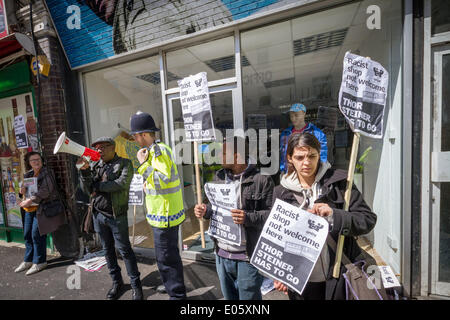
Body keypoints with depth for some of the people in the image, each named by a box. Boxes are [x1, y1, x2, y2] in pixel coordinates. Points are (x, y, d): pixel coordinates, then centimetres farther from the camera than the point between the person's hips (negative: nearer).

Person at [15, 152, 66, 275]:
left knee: (37, 234, -5)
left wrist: (30, 200, -21)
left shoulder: (47, 172, -8)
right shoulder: (28, 175, 13)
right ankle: (28, 260, 29)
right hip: (29, 209, 7)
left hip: (42, 207, -7)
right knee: (27, 235, 13)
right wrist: (22, 191, 0)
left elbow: (46, 190, -18)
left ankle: (39, 262, 10)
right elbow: (26, 190, 23)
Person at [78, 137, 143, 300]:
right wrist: (85, 170, -14)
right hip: (98, 214, 5)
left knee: (124, 250, 2)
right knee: (108, 250, 15)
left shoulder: (124, 163, -6)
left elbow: (122, 183, -22)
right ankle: (117, 282, 33)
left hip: (117, 216, -5)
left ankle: (136, 284, 18)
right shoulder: (94, 165, 8)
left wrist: (97, 186, -10)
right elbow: (86, 189, 2)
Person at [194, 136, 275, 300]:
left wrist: (248, 218, -31)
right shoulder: (219, 176, 5)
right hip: (222, 255, 7)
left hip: (247, 257, -6)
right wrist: (205, 211, -6)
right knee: (229, 296, 27)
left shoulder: (261, 179, -16)